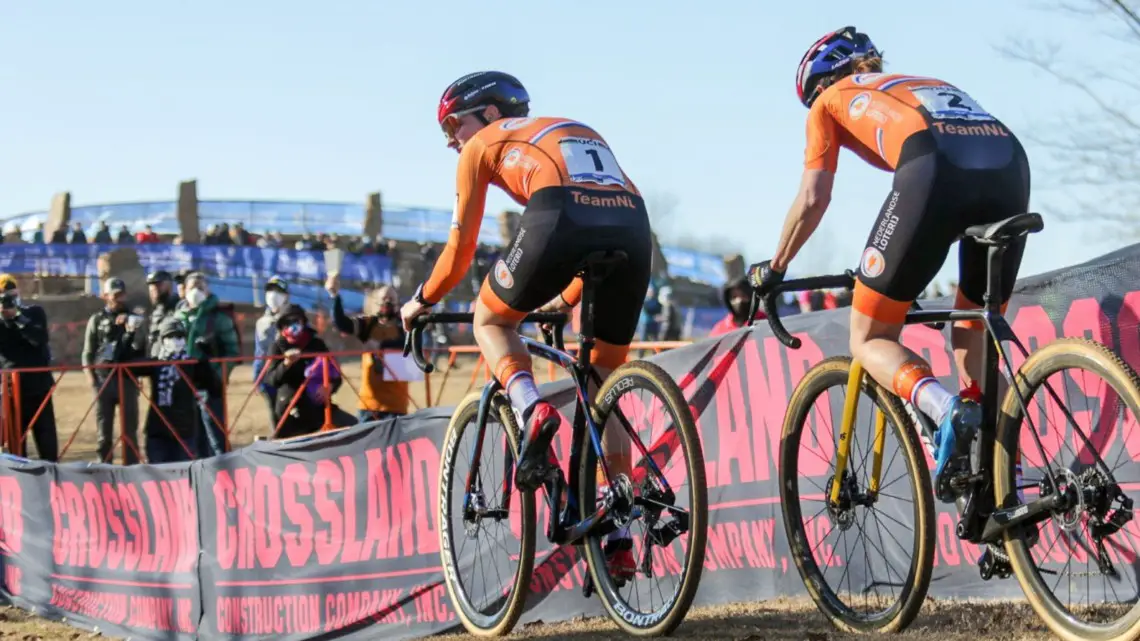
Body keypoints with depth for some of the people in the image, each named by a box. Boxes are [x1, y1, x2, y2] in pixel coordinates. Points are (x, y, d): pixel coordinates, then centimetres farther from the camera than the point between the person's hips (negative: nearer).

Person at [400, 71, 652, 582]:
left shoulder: (485, 144, 25)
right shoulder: (579, 131, 41)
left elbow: (460, 251, 25)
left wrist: (420, 302, 41)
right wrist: (567, 299, 58)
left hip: (560, 222, -5)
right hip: (633, 228, 5)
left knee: (490, 320, 24)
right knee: (604, 387, 20)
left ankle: (531, 409, -6)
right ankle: (620, 536, 12)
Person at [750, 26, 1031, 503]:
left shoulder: (831, 100, 29)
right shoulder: (931, 85, 44)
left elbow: (812, 200, 21)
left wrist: (772, 270, 36)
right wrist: (903, 266, 57)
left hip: (934, 172, -5)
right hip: (1012, 166, 5)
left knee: (869, 340, 8)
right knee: (975, 343, 24)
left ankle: (945, 409, -22)